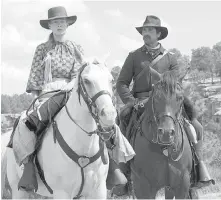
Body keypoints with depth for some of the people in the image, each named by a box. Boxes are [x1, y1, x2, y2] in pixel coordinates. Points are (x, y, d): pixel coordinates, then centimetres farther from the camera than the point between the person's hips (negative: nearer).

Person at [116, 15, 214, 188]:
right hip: (141, 101, -1)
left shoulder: (170, 58, 12)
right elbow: (122, 83, 6)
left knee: (196, 127, -17)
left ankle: (197, 165, -6)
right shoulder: (134, 57, 11)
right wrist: (131, 102, -12)